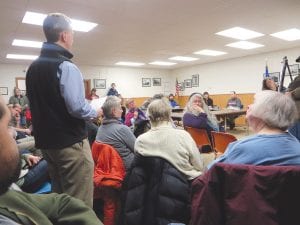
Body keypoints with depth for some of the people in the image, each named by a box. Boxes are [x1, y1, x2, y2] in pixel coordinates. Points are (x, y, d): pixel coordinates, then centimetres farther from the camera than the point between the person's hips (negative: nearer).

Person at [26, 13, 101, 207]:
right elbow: (77, 108, -23)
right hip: (71, 142, -9)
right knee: (80, 203, 3)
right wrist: (95, 113, -5)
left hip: (46, 141, 9)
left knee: (58, 197, 22)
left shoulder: (33, 68, 11)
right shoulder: (66, 66, -15)